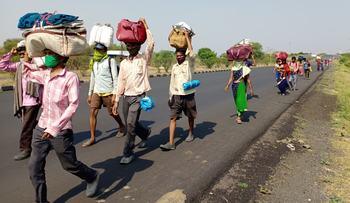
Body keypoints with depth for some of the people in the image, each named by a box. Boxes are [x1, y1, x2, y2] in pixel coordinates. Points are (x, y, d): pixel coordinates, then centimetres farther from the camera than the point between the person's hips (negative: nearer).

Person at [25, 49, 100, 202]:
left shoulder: (70, 77, -14)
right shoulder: (46, 75, 7)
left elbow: (73, 104, -20)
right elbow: (31, 74, 32)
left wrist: (55, 127, -24)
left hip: (61, 131, -6)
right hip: (42, 128, 7)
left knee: (70, 165, 9)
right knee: (34, 167, 6)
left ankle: (92, 177, 37)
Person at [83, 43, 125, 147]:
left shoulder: (111, 61, -6)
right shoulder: (94, 62, 13)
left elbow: (115, 78, -10)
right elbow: (92, 79, 18)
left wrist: (114, 94, -16)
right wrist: (90, 94, 16)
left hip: (108, 92, -5)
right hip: (96, 92, 5)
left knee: (112, 113, 7)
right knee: (92, 113, -4)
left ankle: (122, 126, 35)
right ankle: (92, 138, 3)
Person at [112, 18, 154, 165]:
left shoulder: (144, 59, 0)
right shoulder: (123, 63, 10)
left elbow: (151, 44, -17)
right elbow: (120, 83, 11)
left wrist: (145, 27, -12)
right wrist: (116, 101, 8)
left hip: (138, 97, -5)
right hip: (126, 97, 5)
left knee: (131, 124, -14)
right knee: (130, 124, 13)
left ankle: (128, 153, -1)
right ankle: (145, 133, 43)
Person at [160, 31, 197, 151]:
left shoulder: (189, 64, -1)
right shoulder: (174, 66, 11)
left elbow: (191, 52, -19)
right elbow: (172, 82, 14)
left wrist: (187, 37, -12)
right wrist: (171, 96, 11)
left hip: (188, 95, -3)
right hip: (176, 96, 3)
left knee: (190, 116, 13)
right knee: (173, 118, -7)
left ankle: (190, 133, 39)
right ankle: (171, 143, -8)